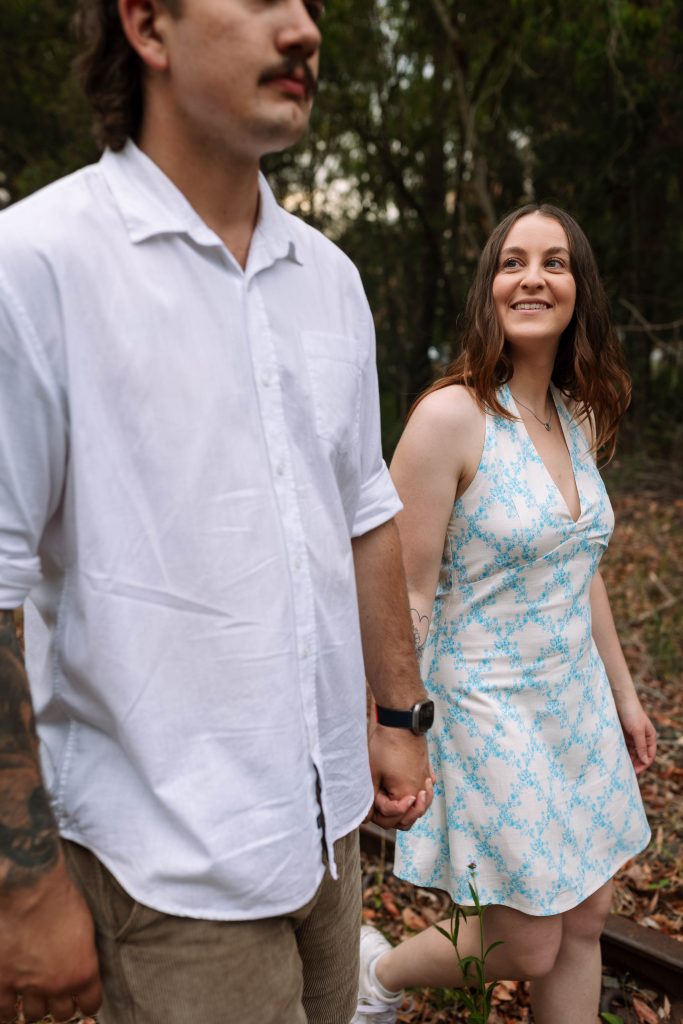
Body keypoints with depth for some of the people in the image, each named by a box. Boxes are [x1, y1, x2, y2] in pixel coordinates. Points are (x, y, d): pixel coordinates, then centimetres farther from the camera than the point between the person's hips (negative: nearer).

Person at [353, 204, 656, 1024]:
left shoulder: (579, 417, 4)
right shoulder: (450, 415, -19)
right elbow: (407, 596, -17)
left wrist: (623, 694, 17)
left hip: (579, 701, 7)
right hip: (491, 710, -7)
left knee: (584, 924, 16)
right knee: (526, 951, 7)